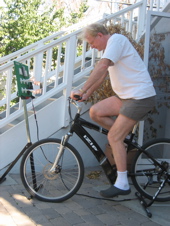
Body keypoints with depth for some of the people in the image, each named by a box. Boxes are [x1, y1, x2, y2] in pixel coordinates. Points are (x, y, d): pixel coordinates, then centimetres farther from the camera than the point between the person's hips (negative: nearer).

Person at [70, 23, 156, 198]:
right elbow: (101, 75, 19)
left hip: (140, 97, -9)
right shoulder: (109, 48, 19)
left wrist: (82, 90, -29)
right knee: (95, 112, -1)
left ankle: (122, 184, -1)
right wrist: (86, 96, 11)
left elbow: (102, 66, -26)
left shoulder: (116, 39, -12)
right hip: (126, 95, 9)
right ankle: (126, 136, 13)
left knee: (114, 137, -11)